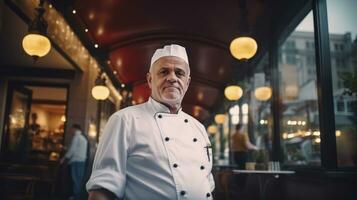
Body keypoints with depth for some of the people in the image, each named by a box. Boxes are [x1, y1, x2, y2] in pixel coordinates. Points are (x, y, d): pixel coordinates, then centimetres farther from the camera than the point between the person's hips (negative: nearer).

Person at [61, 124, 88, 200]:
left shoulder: (76, 136, -6)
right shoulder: (84, 137, 19)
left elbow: (72, 149, -11)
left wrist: (64, 158, -3)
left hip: (76, 160, -8)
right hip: (82, 160, 8)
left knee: (75, 179, -7)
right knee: (79, 179, 8)